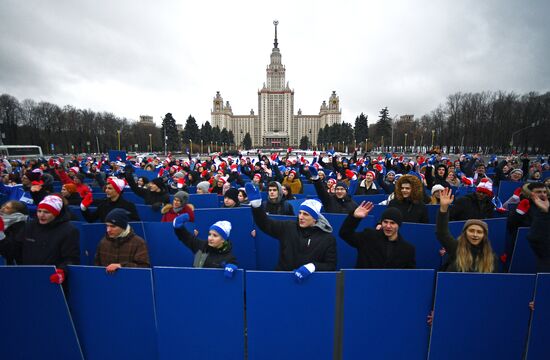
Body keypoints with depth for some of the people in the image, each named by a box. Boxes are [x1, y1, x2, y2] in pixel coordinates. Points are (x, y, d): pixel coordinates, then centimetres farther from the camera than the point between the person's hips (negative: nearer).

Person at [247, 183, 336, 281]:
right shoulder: (288, 227, 6)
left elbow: (331, 266, 0)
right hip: (282, 277, 1)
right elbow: (265, 224, 4)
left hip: (310, 279, -1)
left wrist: (312, 267, -17)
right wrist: (256, 204, -11)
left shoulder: (328, 238, 1)